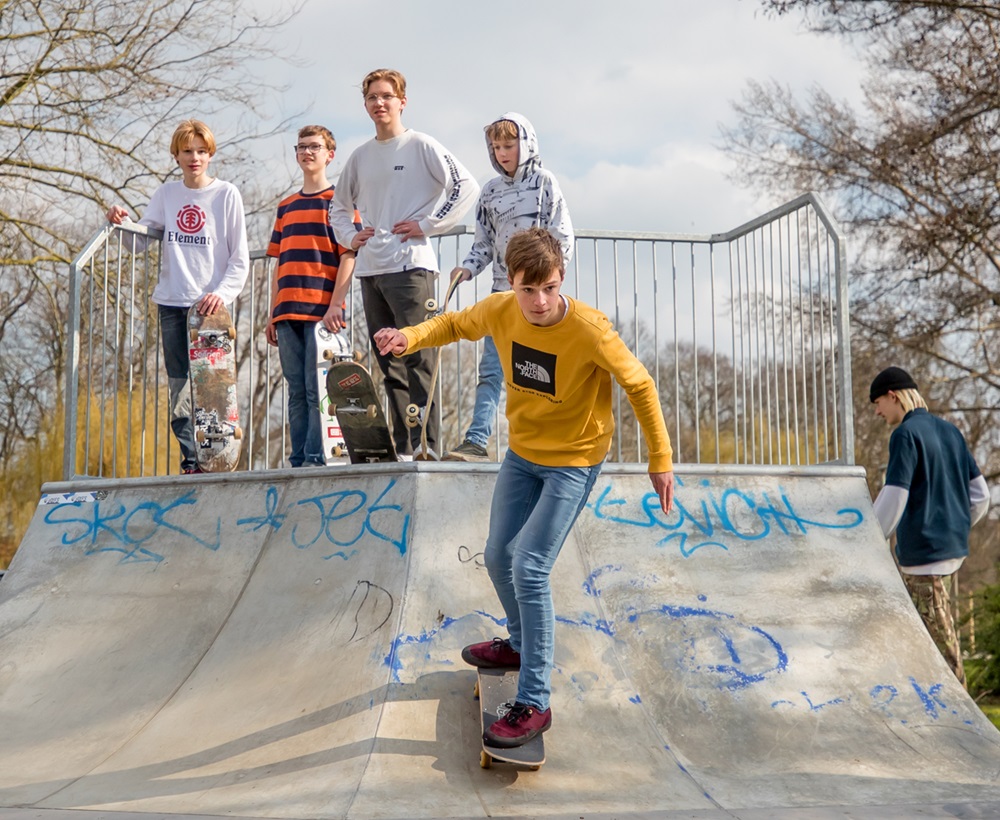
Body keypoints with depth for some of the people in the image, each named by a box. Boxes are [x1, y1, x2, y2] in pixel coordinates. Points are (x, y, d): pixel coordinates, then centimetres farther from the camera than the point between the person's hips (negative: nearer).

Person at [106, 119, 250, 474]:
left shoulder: (227, 194, 3)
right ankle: (191, 462, 4)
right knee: (179, 388, 1)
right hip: (171, 303, 4)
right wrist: (123, 222, -9)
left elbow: (240, 259, 0)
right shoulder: (165, 194, 13)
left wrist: (221, 293, -14)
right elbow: (140, 241, 11)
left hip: (210, 305, -4)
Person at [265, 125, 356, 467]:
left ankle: (316, 458, -7)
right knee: (296, 391, 5)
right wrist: (273, 314, 15)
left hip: (322, 311, -6)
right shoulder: (285, 207, 22)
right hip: (288, 313, 6)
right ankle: (298, 461, 6)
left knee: (317, 390, -9)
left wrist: (335, 305, -15)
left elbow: (348, 255, -4)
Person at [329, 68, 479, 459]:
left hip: (410, 265, -6)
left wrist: (427, 225, -10)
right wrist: (349, 237, 13)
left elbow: (467, 187, -8)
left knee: (416, 356, -12)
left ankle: (425, 442, -12)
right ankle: (400, 446, 10)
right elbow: (338, 206, 31)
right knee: (389, 362, 6)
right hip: (370, 269, 6)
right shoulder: (361, 157, 18)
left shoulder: (421, 146, 0)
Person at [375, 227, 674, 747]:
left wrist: (660, 459, -9)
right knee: (499, 557, 16)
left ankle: (534, 704, -7)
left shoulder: (589, 330, -28)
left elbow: (639, 385, -15)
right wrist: (409, 338, -14)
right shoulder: (499, 310, -14)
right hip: (522, 453, 6)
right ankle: (522, 644, 45)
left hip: (573, 461, -6)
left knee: (529, 569, -16)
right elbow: (456, 325, 7)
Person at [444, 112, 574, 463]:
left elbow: (562, 237, -2)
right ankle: (476, 441, -10)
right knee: (491, 368, -5)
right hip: (503, 291, 4)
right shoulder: (490, 192, 14)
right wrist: (468, 268, -2)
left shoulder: (543, 182, 2)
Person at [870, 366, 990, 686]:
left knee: (940, 638, -3)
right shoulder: (950, 431, 13)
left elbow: (892, 501, -16)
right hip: (952, 550, 8)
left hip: (924, 555, -8)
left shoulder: (905, 434, -11)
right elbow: (980, 495, 15)